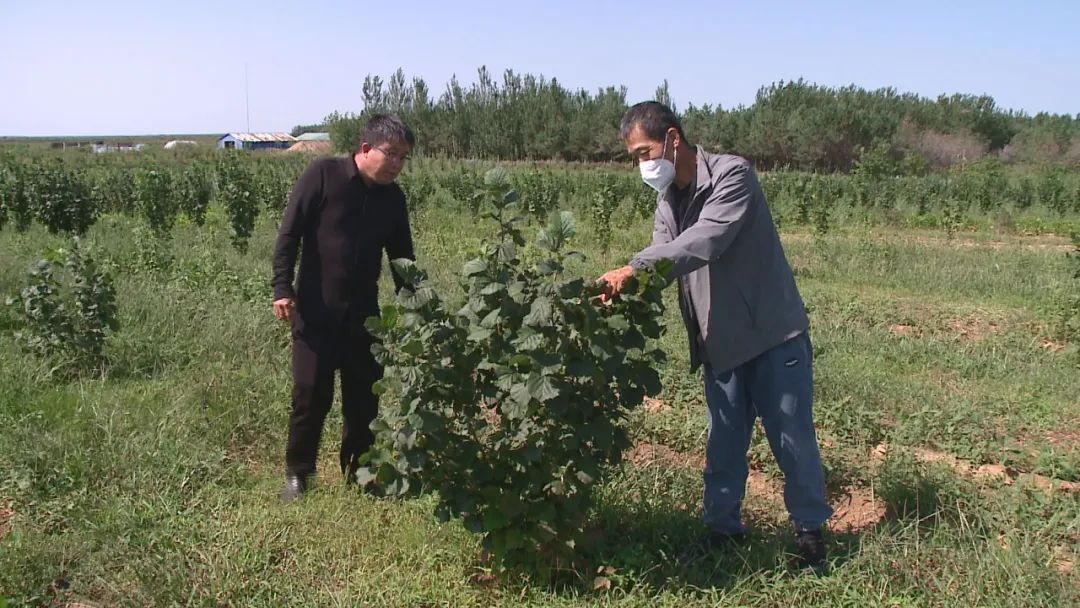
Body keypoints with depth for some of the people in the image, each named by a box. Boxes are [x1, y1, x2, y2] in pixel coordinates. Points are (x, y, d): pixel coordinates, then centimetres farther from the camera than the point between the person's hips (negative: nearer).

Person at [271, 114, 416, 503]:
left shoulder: (393, 198, 6)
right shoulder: (323, 175, -8)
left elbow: (402, 257, 14)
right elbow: (289, 234, -9)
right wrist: (282, 289, -15)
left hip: (363, 315, 5)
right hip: (315, 313, -4)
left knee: (364, 397, 8)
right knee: (311, 394, -2)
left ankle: (359, 473, 24)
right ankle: (297, 474, 17)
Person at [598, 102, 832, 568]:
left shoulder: (731, 175, -16)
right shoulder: (667, 201, 8)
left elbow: (705, 241, -30)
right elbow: (662, 263, 1)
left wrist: (634, 268, -35)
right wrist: (625, 292, -19)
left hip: (773, 334, -6)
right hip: (720, 344, 6)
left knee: (792, 440, 7)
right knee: (723, 446, 13)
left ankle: (809, 529, 26)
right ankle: (723, 529, 28)